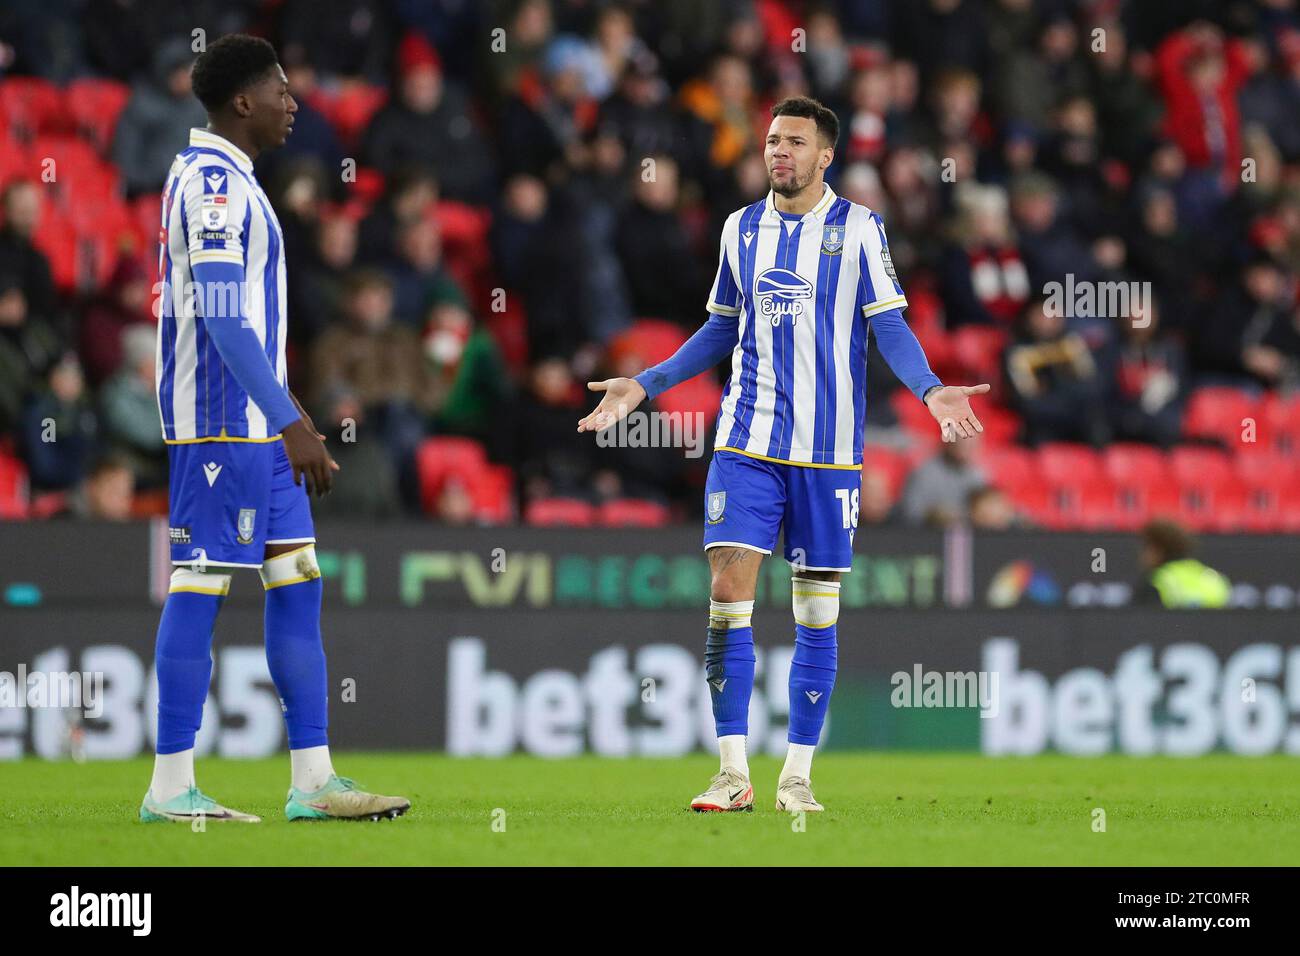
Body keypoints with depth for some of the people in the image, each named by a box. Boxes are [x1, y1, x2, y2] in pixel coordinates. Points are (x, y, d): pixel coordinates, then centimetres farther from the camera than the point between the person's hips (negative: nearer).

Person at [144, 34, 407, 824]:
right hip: (221, 424, -10)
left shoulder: (227, 179, 18)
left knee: (298, 584, 9)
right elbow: (222, 316, -21)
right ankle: (171, 788, -4)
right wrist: (292, 422, -24)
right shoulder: (212, 181, -14)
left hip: (258, 430, 10)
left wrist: (289, 417, 26)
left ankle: (314, 780, 9)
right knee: (201, 587, -7)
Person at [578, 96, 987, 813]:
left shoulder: (857, 228, -1)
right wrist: (644, 385, 14)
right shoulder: (742, 228, 9)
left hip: (827, 449, -2)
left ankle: (797, 775, 10)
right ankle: (733, 774, -4)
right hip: (746, 441, 2)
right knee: (728, 584, -9)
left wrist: (930, 390, -18)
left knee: (817, 611, 1)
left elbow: (889, 326, -2)